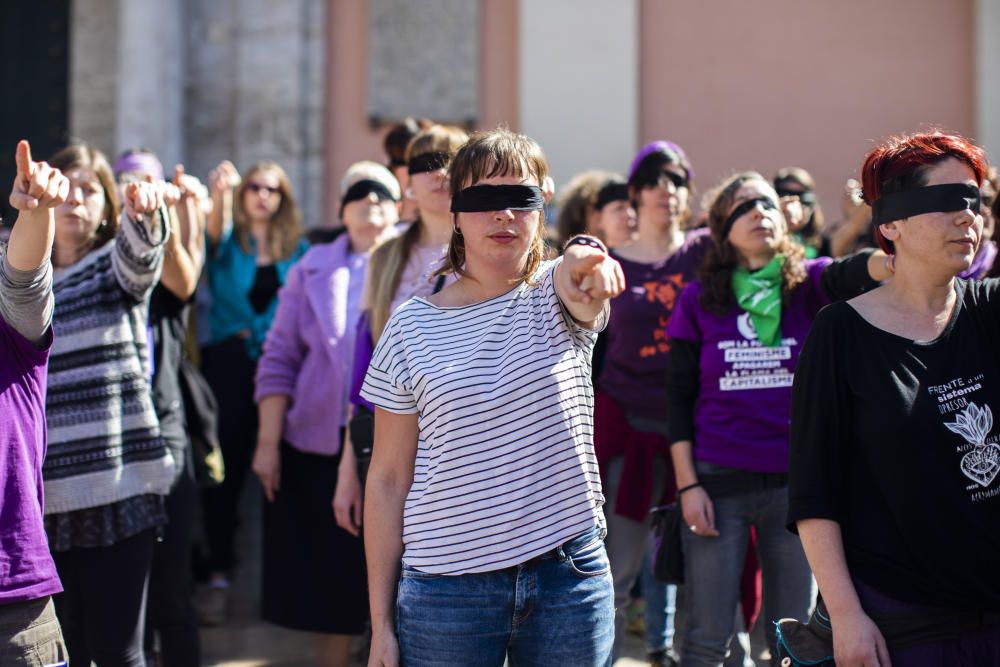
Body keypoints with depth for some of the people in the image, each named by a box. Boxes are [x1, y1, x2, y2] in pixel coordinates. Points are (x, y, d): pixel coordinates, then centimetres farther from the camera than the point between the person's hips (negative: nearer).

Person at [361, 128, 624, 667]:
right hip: (446, 588, 0)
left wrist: (583, 261, -51)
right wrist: (381, 623, 0)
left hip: (569, 576, 1)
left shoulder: (557, 298, 1)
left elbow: (580, 291, -26)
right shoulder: (412, 327, 0)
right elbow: (388, 480, 2)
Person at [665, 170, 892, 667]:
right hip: (718, 480, -1)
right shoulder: (699, 299, 2)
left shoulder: (808, 282, 1)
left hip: (795, 481, 1)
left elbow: (852, 274, -23)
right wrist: (687, 484, -4)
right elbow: (678, 397, 3)